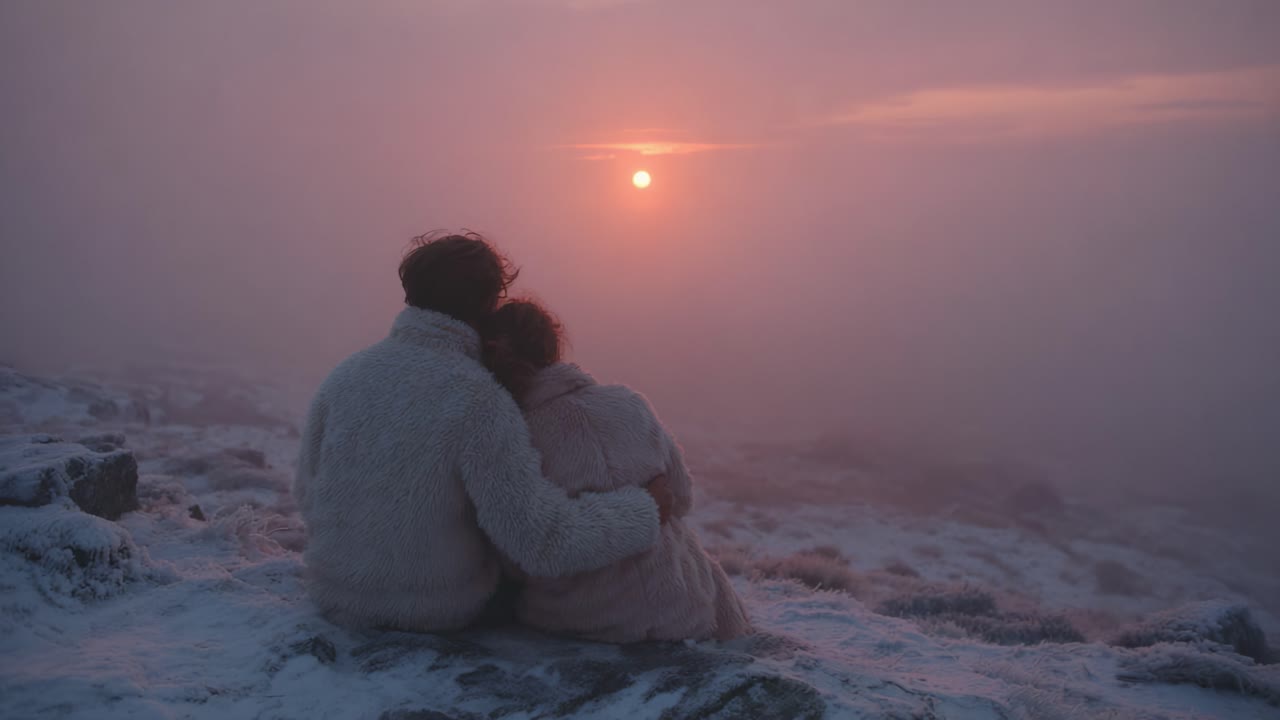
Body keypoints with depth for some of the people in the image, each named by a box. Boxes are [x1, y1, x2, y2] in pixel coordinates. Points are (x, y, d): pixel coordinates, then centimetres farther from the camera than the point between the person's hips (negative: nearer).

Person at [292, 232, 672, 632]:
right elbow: (541, 542, -27)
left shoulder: (344, 377, -9)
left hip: (337, 599, 4)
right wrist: (645, 509, -13)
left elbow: (311, 494, 3)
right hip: (443, 614, -4)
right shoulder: (480, 401, -24)